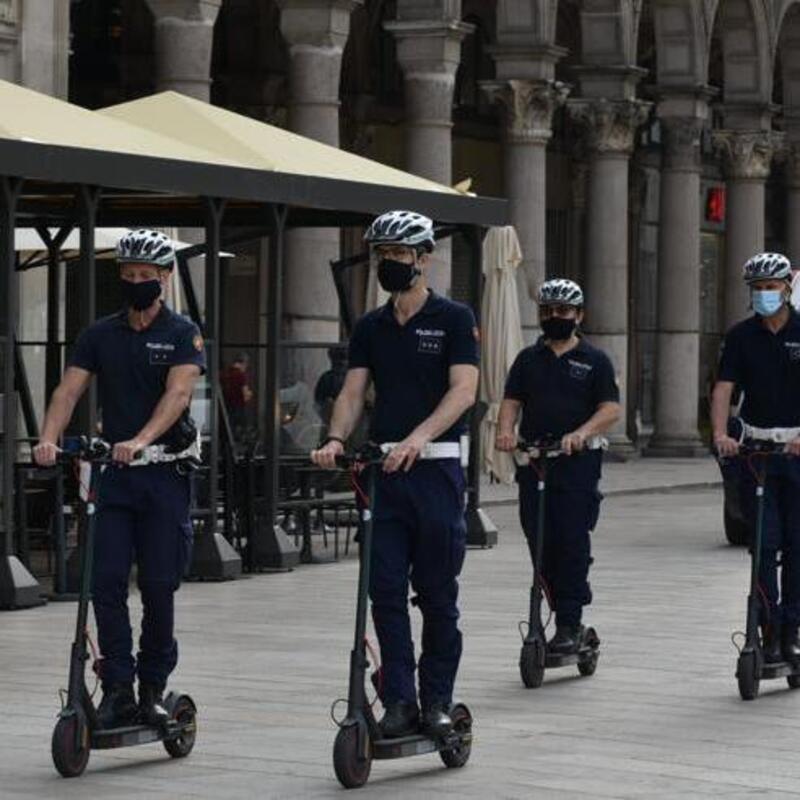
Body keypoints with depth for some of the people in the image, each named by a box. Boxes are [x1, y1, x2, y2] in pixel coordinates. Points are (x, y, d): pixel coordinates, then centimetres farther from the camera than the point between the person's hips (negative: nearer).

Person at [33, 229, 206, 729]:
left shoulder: (182, 334, -1)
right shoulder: (100, 336, 9)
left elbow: (178, 393, -16)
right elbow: (69, 391, -1)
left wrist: (142, 440, -33)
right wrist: (49, 439, -20)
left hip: (165, 472, -3)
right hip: (113, 473, 3)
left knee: (159, 586, 1)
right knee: (107, 582, -6)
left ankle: (153, 690, 12)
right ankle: (118, 691, -3)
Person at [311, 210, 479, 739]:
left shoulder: (454, 319, -2)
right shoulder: (371, 327, 13)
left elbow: (463, 389, -13)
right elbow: (354, 391, 7)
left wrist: (418, 437, -27)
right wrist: (337, 438, -14)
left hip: (436, 467, -4)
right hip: (383, 469, 4)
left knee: (437, 594, 3)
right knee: (385, 590, -1)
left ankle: (437, 701, 11)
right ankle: (399, 701, 1)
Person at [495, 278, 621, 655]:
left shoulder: (594, 360, 5)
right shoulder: (528, 359, 15)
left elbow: (611, 409, -4)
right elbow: (511, 401, 8)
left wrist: (582, 433, -22)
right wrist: (505, 429, -14)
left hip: (577, 462, -4)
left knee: (572, 543, -10)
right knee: (540, 544, 2)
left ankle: (568, 625, -8)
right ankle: (569, 617, 14)